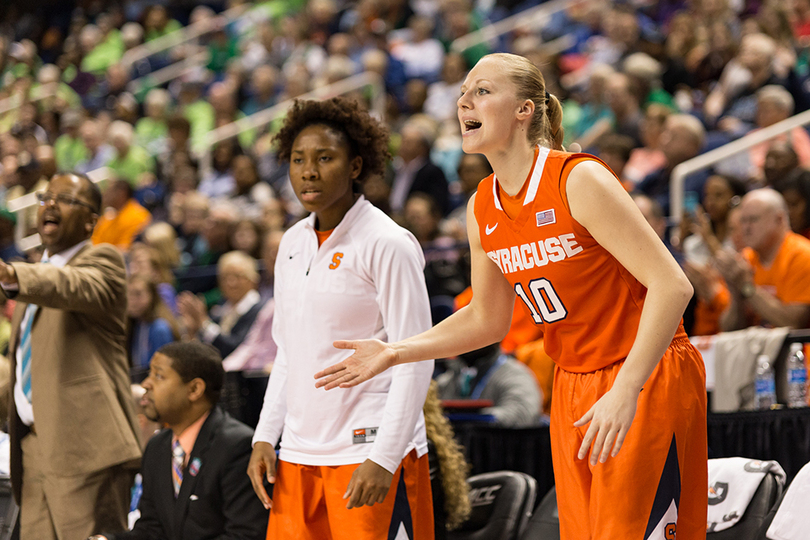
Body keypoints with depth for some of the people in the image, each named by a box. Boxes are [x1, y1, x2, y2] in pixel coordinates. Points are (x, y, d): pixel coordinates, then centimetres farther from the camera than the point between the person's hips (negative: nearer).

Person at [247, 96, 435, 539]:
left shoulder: (388, 244, -8)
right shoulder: (293, 243, 13)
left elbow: (414, 363, -11)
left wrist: (384, 457, -17)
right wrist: (264, 437, 10)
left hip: (370, 454, -6)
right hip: (298, 455, 6)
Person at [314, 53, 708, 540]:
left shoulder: (580, 180, -18)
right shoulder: (482, 211, 4)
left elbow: (672, 285, -23)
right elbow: (488, 319, 18)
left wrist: (625, 390, -30)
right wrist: (395, 353, 7)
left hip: (649, 377, -7)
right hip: (573, 386, 7)